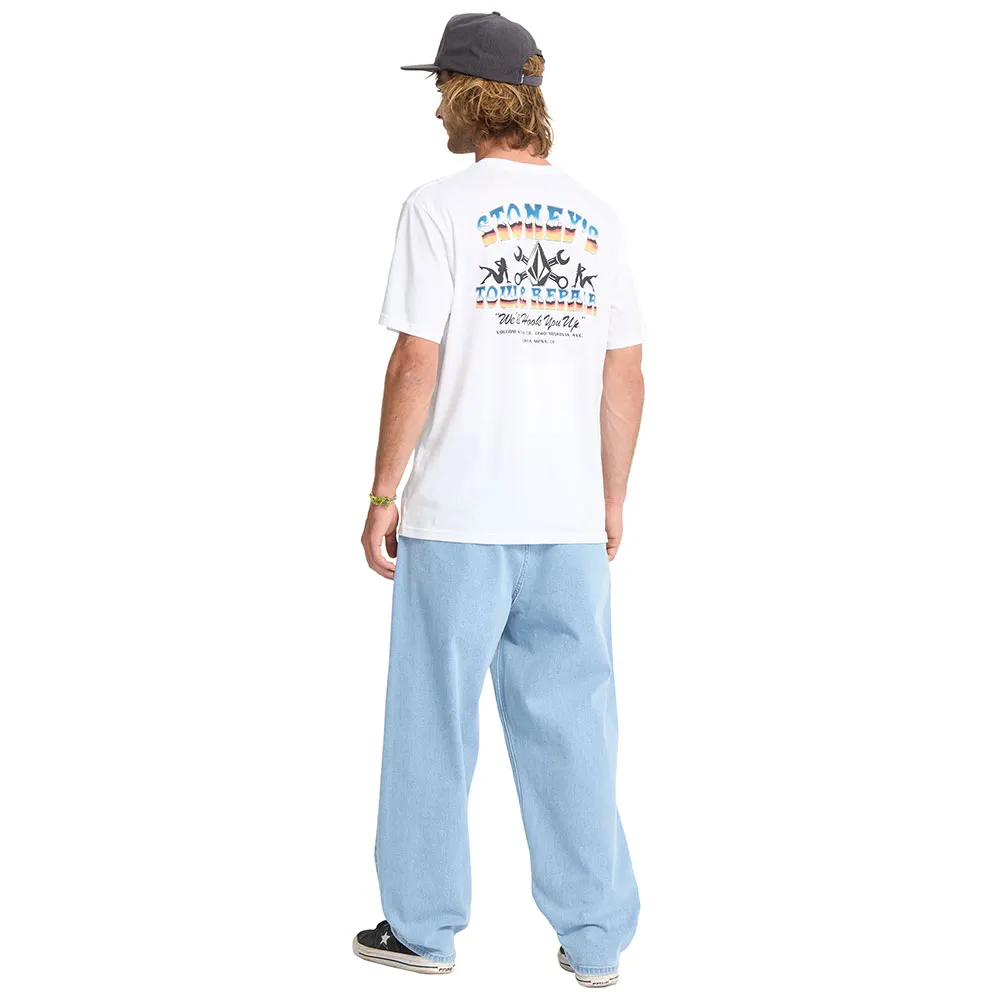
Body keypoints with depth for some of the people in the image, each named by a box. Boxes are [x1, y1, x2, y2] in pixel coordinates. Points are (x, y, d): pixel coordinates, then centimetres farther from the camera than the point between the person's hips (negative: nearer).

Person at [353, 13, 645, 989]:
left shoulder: (440, 208, -7)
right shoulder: (595, 218, 7)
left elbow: (416, 363, -11)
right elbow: (624, 377, 7)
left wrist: (383, 496, -3)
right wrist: (612, 503, 16)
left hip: (458, 516, -4)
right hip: (569, 520, 4)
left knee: (433, 725, 8)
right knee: (569, 728, 10)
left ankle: (422, 927, 17)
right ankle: (595, 938, 14)